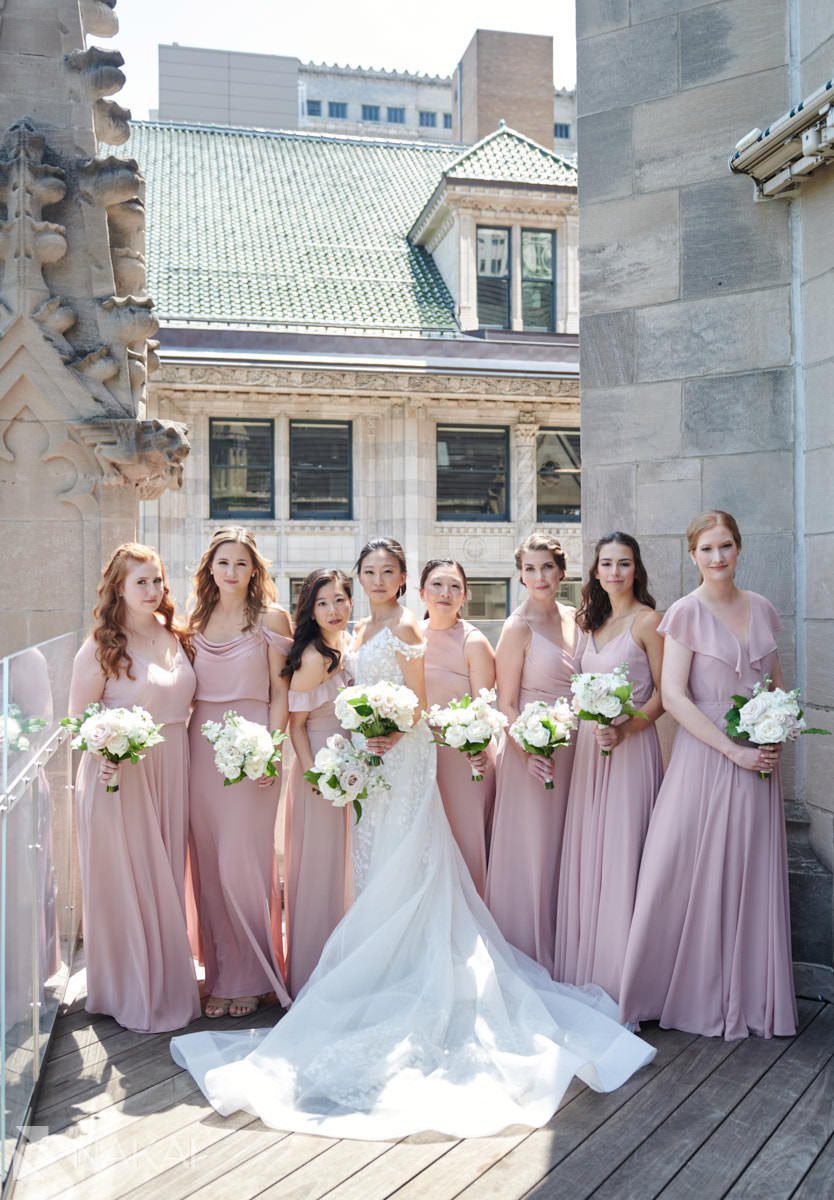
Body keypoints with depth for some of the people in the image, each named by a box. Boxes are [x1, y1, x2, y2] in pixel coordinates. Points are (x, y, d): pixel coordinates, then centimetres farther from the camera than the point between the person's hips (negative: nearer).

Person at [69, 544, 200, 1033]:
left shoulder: (178, 639, 7)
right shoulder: (100, 649, -9)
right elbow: (77, 720, -7)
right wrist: (102, 753, -25)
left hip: (172, 775, 5)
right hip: (120, 779, -5)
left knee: (168, 879, 15)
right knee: (127, 882, 4)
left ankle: (169, 982, 32)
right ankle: (133, 993, 22)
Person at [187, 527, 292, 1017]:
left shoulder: (271, 617, -1)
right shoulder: (197, 619, 12)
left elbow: (280, 692, -3)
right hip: (202, 745, 4)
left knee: (243, 863, -3)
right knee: (209, 865, 7)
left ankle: (250, 977, 14)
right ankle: (221, 974, 20)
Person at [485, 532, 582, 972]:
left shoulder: (574, 618, 8)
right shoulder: (518, 627, -10)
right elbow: (505, 705, -12)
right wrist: (528, 752, -24)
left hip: (571, 751, 6)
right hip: (531, 751, -6)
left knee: (561, 854, 14)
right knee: (530, 856, 2)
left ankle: (557, 961, 28)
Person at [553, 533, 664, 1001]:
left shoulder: (647, 620, -6)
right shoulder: (593, 623, 14)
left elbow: (664, 693, -9)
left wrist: (626, 728, -21)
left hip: (632, 747, -7)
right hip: (589, 747, 7)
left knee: (622, 853, -3)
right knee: (586, 852, 9)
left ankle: (620, 974, 9)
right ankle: (587, 967, 21)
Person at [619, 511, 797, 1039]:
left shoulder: (763, 609, 8)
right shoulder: (686, 613, -7)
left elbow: (778, 682, 17)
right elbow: (673, 695, -13)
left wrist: (777, 737, -1)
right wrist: (733, 750, -16)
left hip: (759, 760, 5)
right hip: (705, 755, -4)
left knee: (752, 875, 10)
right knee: (694, 873, -1)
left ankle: (750, 995, 25)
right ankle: (694, 991, 16)